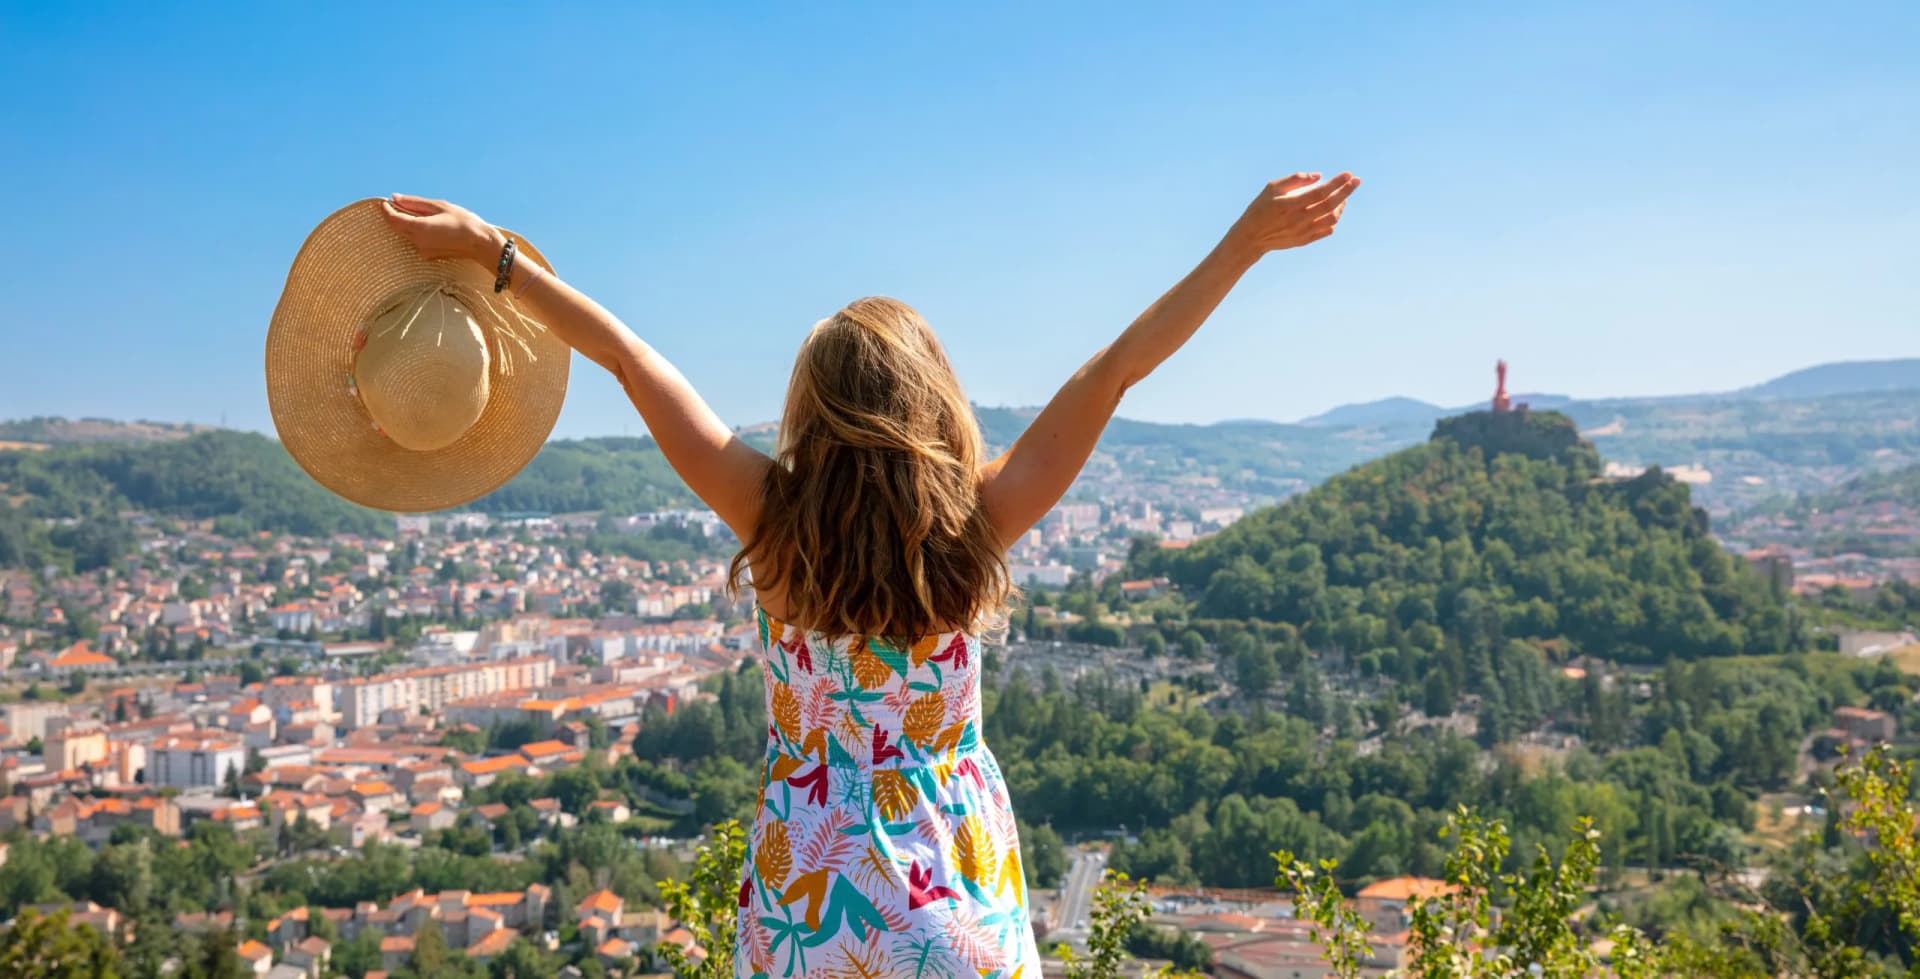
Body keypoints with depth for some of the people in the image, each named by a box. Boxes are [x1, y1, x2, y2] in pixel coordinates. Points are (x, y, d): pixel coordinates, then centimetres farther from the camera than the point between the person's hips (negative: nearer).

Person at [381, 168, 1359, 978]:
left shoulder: (773, 518, -14)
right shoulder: (975, 523, -15)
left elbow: (627, 356, -10)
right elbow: (1115, 369, -13)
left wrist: (490, 250, -3)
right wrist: (1246, 243, -8)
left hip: (808, 881, 1)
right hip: (958, 886, 0)